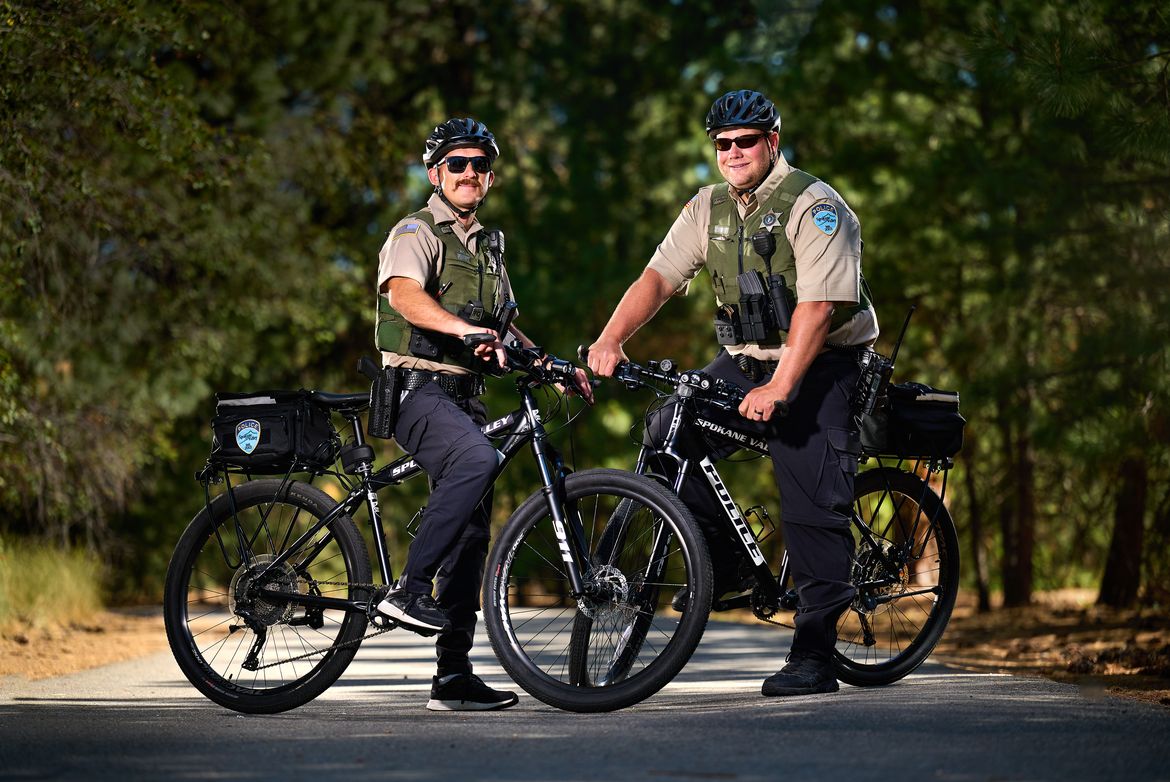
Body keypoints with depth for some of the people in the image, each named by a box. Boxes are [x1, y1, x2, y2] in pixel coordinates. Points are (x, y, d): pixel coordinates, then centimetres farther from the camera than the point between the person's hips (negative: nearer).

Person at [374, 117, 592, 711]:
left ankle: (454, 677, 7)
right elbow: (405, 294, -24)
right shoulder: (417, 232, -4)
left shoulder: (488, 248, 22)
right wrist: (463, 327, -41)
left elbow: (503, 327, 30)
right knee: (477, 460, -35)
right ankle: (409, 590, -30)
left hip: (465, 396, 8)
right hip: (417, 389, -8)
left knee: (471, 531, 4)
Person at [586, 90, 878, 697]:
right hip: (743, 360, 7)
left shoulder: (815, 207, -15)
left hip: (819, 367, -6)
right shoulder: (709, 208, 6)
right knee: (666, 431, -12)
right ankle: (724, 562, 2)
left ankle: (814, 658, -7)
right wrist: (611, 338, -18)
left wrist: (780, 386, -34)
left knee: (812, 507, -12)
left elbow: (817, 307, -25)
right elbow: (659, 276, 0)